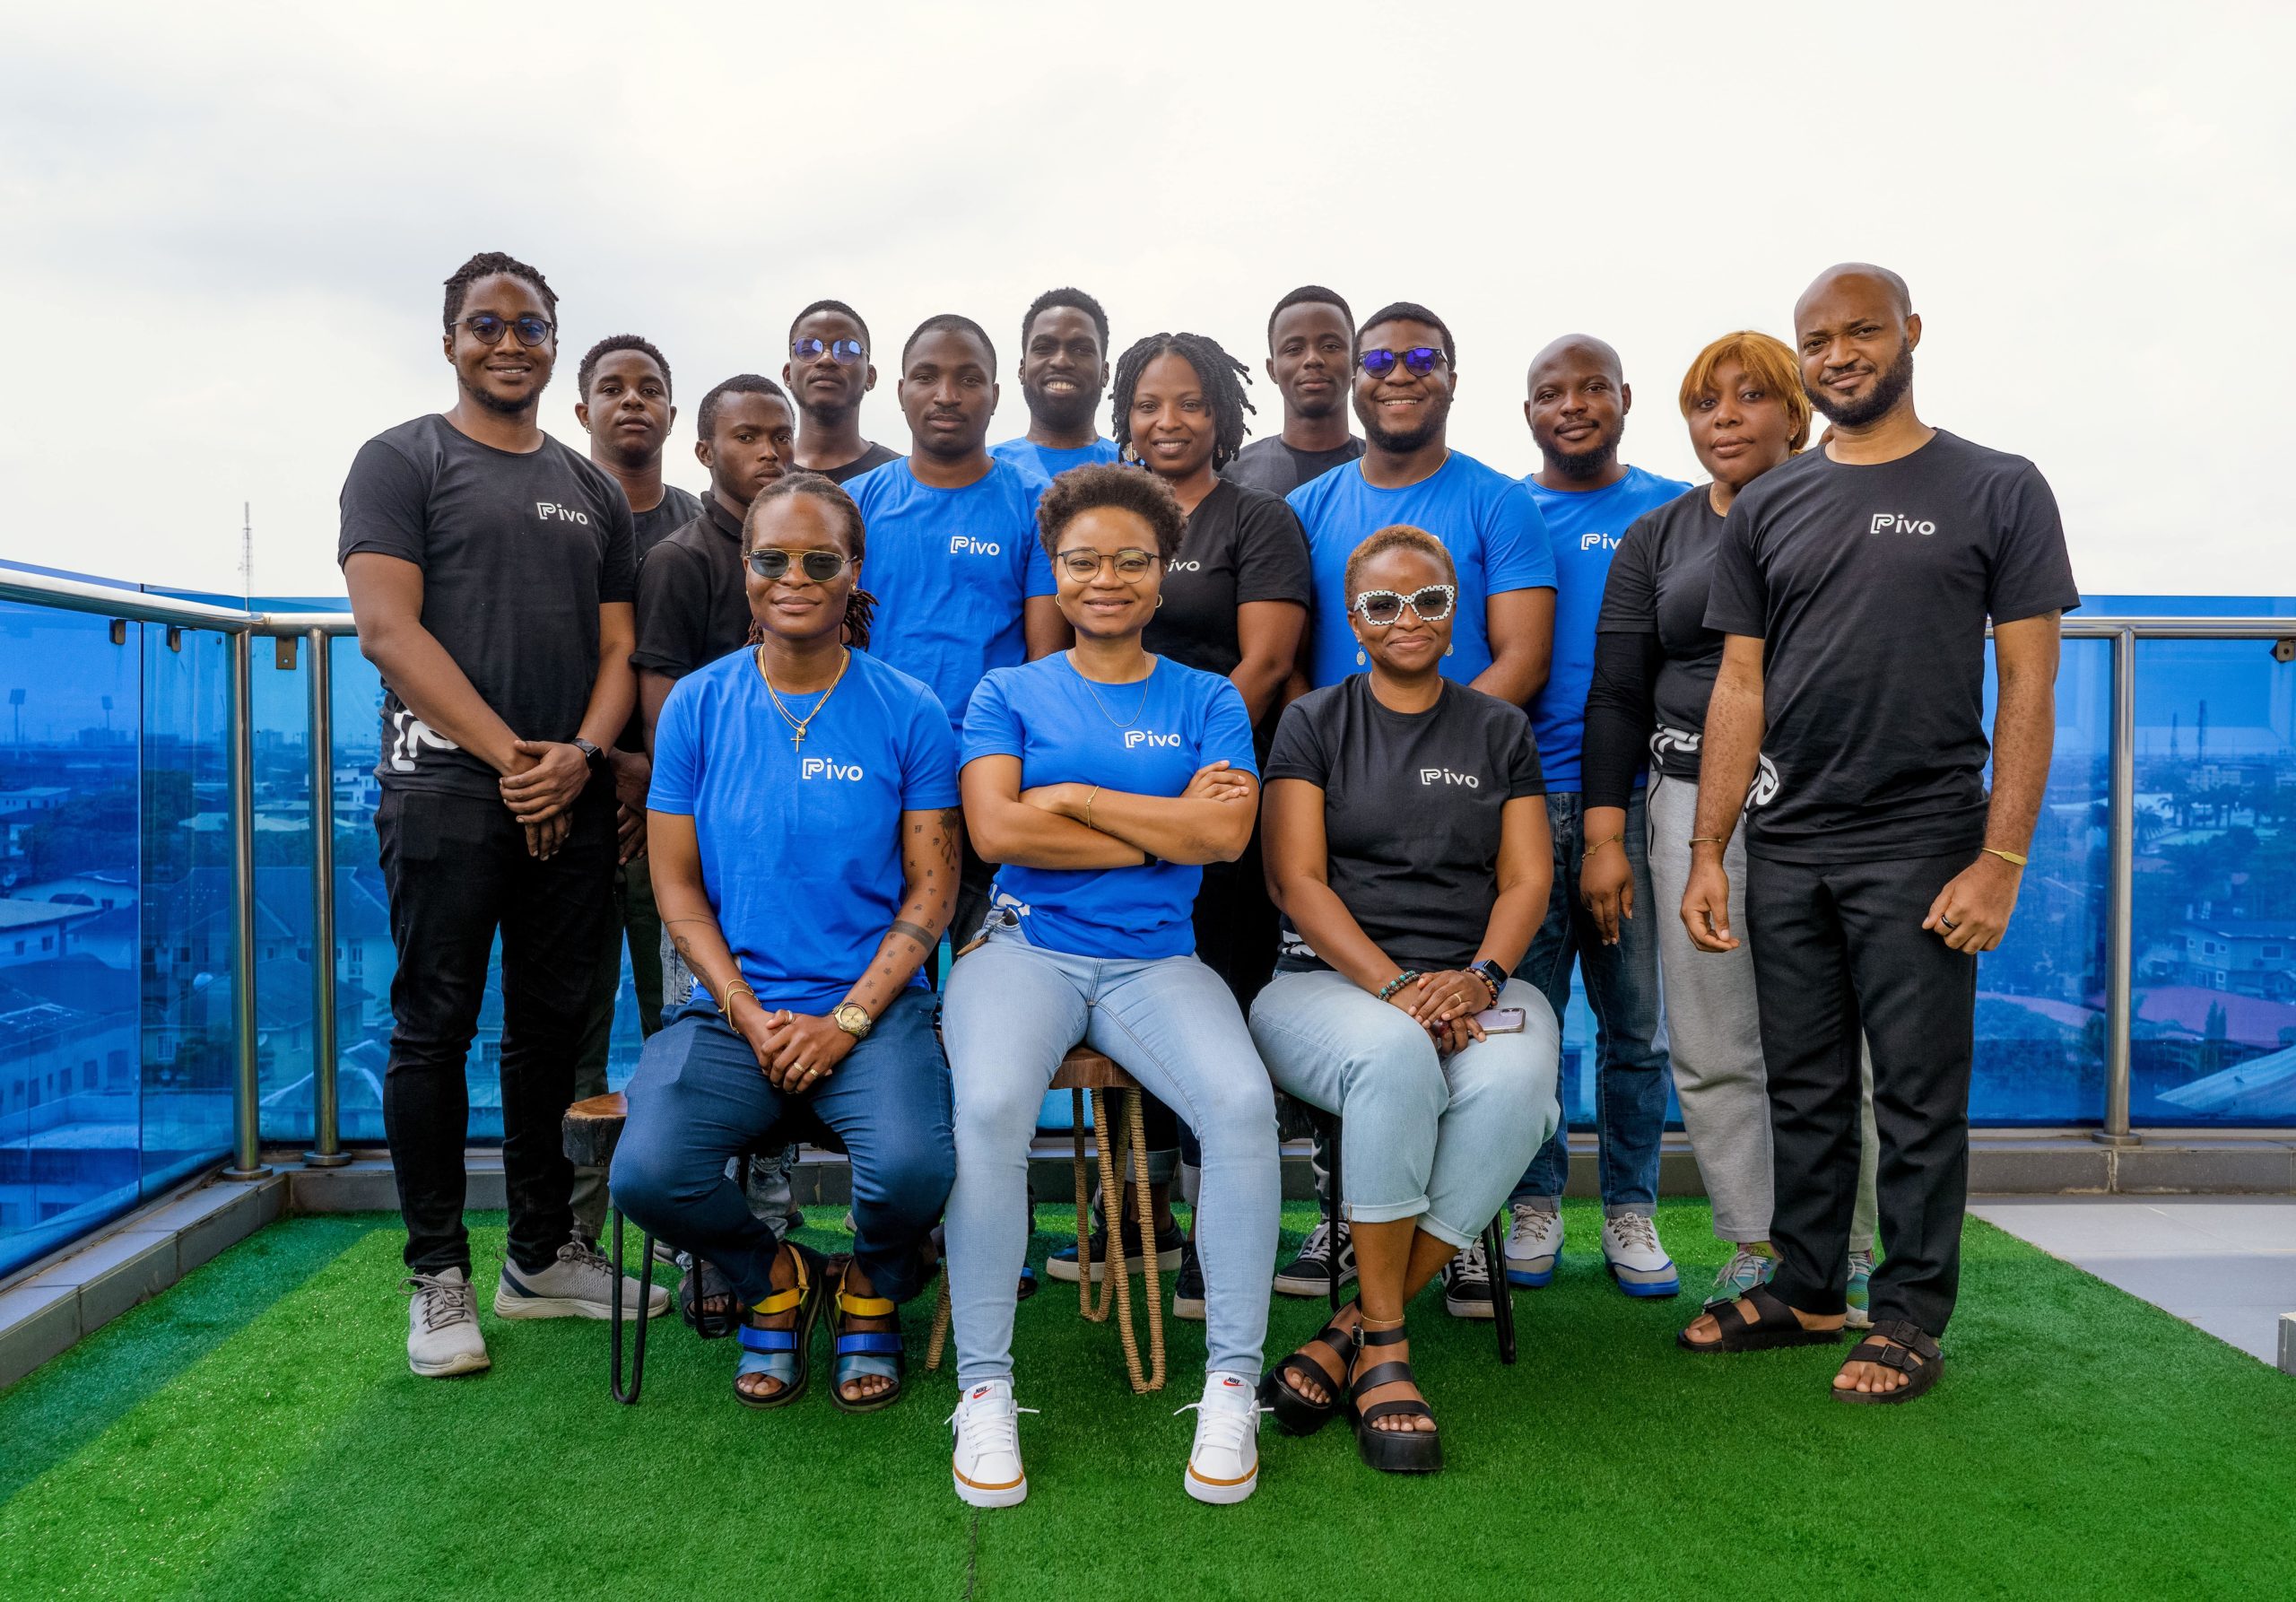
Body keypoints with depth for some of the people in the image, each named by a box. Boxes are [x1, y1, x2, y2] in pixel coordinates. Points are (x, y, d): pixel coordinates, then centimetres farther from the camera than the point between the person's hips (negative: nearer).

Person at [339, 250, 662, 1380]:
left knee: (551, 1029, 9)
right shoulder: (402, 460, 4)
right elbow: (388, 628, -7)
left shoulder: (591, 491, 18)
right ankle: (439, 1276, 11)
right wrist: (511, 755, -13)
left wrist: (580, 755, -8)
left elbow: (617, 647, 12)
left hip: (569, 803, 5)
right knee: (435, 1028, 0)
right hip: (447, 792, -4)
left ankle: (543, 1256, 21)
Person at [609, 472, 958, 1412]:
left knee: (913, 1170, -28)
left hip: (874, 1007, -1)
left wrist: (848, 1019, -11)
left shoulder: (909, 712, 1)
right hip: (732, 1008, 2)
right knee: (648, 1174, -23)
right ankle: (774, 1281, 13)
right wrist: (750, 1015, -7)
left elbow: (932, 886, 0)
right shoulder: (697, 705, 6)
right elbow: (677, 883, 6)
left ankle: (872, 1291, 12)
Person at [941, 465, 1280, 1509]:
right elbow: (996, 829, -6)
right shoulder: (1009, 695, 11)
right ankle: (984, 1387, -15)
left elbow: (1225, 835, -5)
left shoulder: (1207, 701, 13)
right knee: (990, 1105, -31)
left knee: (1243, 1102, -28)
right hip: (1025, 948, 0)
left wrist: (1073, 797, -5)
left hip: (1156, 961, 1)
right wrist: (1164, 826, -5)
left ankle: (1232, 1385, -13)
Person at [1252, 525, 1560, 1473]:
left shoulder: (1500, 731, 17)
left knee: (1515, 1081, -32)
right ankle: (1383, 1345, -21)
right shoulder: (1314, 723, 9)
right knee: (1395, 1056, -37)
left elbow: (1527, 879, 9)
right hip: (1329, 980, -2)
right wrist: (1396, 986, -16)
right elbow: (1297, 880, -2)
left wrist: (1479, 976, -12)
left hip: (1478, 986, 3)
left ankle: (1356, 1333, -20)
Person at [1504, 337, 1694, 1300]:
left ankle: (1631, 1210, 19)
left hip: (1636, 795, 0)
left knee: (1638, 1019, 5)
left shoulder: (1674, 511, 10)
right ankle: (1535, 1203, 19)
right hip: (1521, 793, 0)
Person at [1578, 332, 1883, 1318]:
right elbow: (1616, 694, 11)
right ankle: (1756, 1254, 16)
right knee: (1711, 1052, 3)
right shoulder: (1655, 540, 13)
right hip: (1695, 802, 3)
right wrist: (1604, 835, 3)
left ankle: (1849, 1259, 17)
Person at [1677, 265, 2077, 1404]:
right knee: (1804, 1091, 12)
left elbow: (2029, 683, -3)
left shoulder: (1998, 491, 1)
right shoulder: (1767, 510, 10)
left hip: (1921, 851, -3)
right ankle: (1805, 1289, 26)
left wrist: (2001, 859, -11)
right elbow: (1740, 687, 8)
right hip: (1787, 851, 4)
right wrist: (1708, 855, 2)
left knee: (1919, 1099, 4)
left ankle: (1911, 1316, 18)